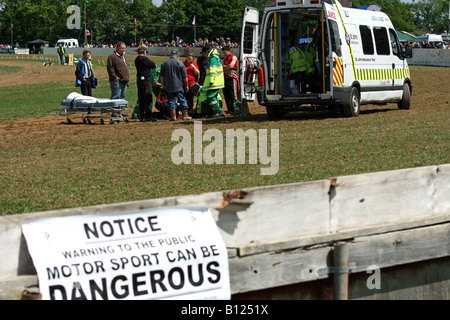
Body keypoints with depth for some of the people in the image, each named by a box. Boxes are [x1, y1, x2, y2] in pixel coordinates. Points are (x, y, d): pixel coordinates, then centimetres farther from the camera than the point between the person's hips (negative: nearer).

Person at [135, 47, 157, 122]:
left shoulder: (137, 60, 14)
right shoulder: (144, 59, -13)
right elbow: (154, 65, -7)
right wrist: (154, 65, 12)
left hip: (139, 80, 9)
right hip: (146, 79, -9)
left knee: (141, 99, 11)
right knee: (148, 98, -7)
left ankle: (141, 116, 12)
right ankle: (148, 116, -11)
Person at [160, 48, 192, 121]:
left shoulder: (164, 63, 4)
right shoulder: (180, 63, -5)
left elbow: (162, 77, 7)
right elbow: (185, 77, -1)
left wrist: (163, 85, 15)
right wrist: (186, 86, 10)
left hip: (168, 87, 2)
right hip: (178, 86, -2)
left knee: (171, 101, 5)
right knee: (182, 100, 8)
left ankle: (173, 116, 3)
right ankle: (185, 115, 11)